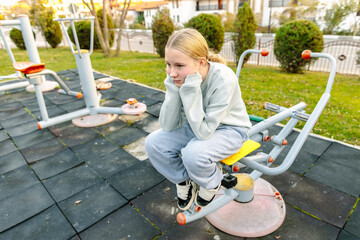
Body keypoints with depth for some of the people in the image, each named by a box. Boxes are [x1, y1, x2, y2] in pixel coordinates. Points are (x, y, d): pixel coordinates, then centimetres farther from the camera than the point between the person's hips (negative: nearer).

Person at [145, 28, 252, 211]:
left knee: (193, 153, -34)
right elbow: (168, 126, -18)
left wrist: (191, 89, -38)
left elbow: (203, 131, -32)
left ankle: (212, 183, 4)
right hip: (197, 126, 5)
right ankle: (185, 181, 11)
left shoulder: (224, 79, -31)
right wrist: (173, 88, -30)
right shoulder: (177, 77, -16)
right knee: (153, 143, -14)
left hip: (229, 129, -5)